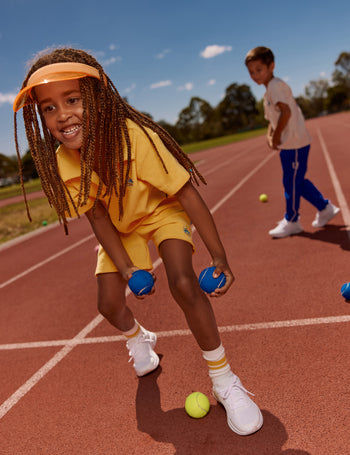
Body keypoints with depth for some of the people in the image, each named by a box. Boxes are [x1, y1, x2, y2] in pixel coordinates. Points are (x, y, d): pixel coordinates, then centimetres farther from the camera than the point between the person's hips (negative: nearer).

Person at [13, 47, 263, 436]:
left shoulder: (135, 137, -34)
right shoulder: (61, 163, -21)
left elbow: (187, 193, -30)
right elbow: (97, 216, -12)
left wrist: (219, 258, -28)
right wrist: (126, 267, -21)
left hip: (162, 213, -4)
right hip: (119, 227, 4)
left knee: (183, 283, -27)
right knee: (109, 304, -1)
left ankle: (223, 379, -5)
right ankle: (138, 338, 39)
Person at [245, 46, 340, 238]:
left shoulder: (275, 85, -13)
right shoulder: (269, 91, 18)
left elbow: (286, 112, -26)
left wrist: (277, 136, -17)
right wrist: (270, 136, 5)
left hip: (295, 143, -10)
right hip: (288, 143, 10)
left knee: (291, 181, -1)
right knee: (296, 181, 16)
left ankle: (291, 221, 13)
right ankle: (325, 208, 28)